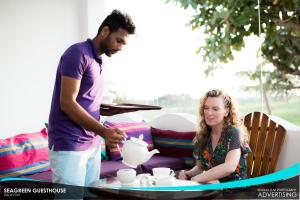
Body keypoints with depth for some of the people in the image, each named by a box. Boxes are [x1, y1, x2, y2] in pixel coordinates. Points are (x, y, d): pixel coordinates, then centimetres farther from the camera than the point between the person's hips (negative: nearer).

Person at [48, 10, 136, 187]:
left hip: (92, 144, 8)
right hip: (69, 146, -8)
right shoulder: (78, 53, -10)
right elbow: (67, 103, -17)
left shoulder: (97, 61, 16)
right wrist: (104, 131, -22)